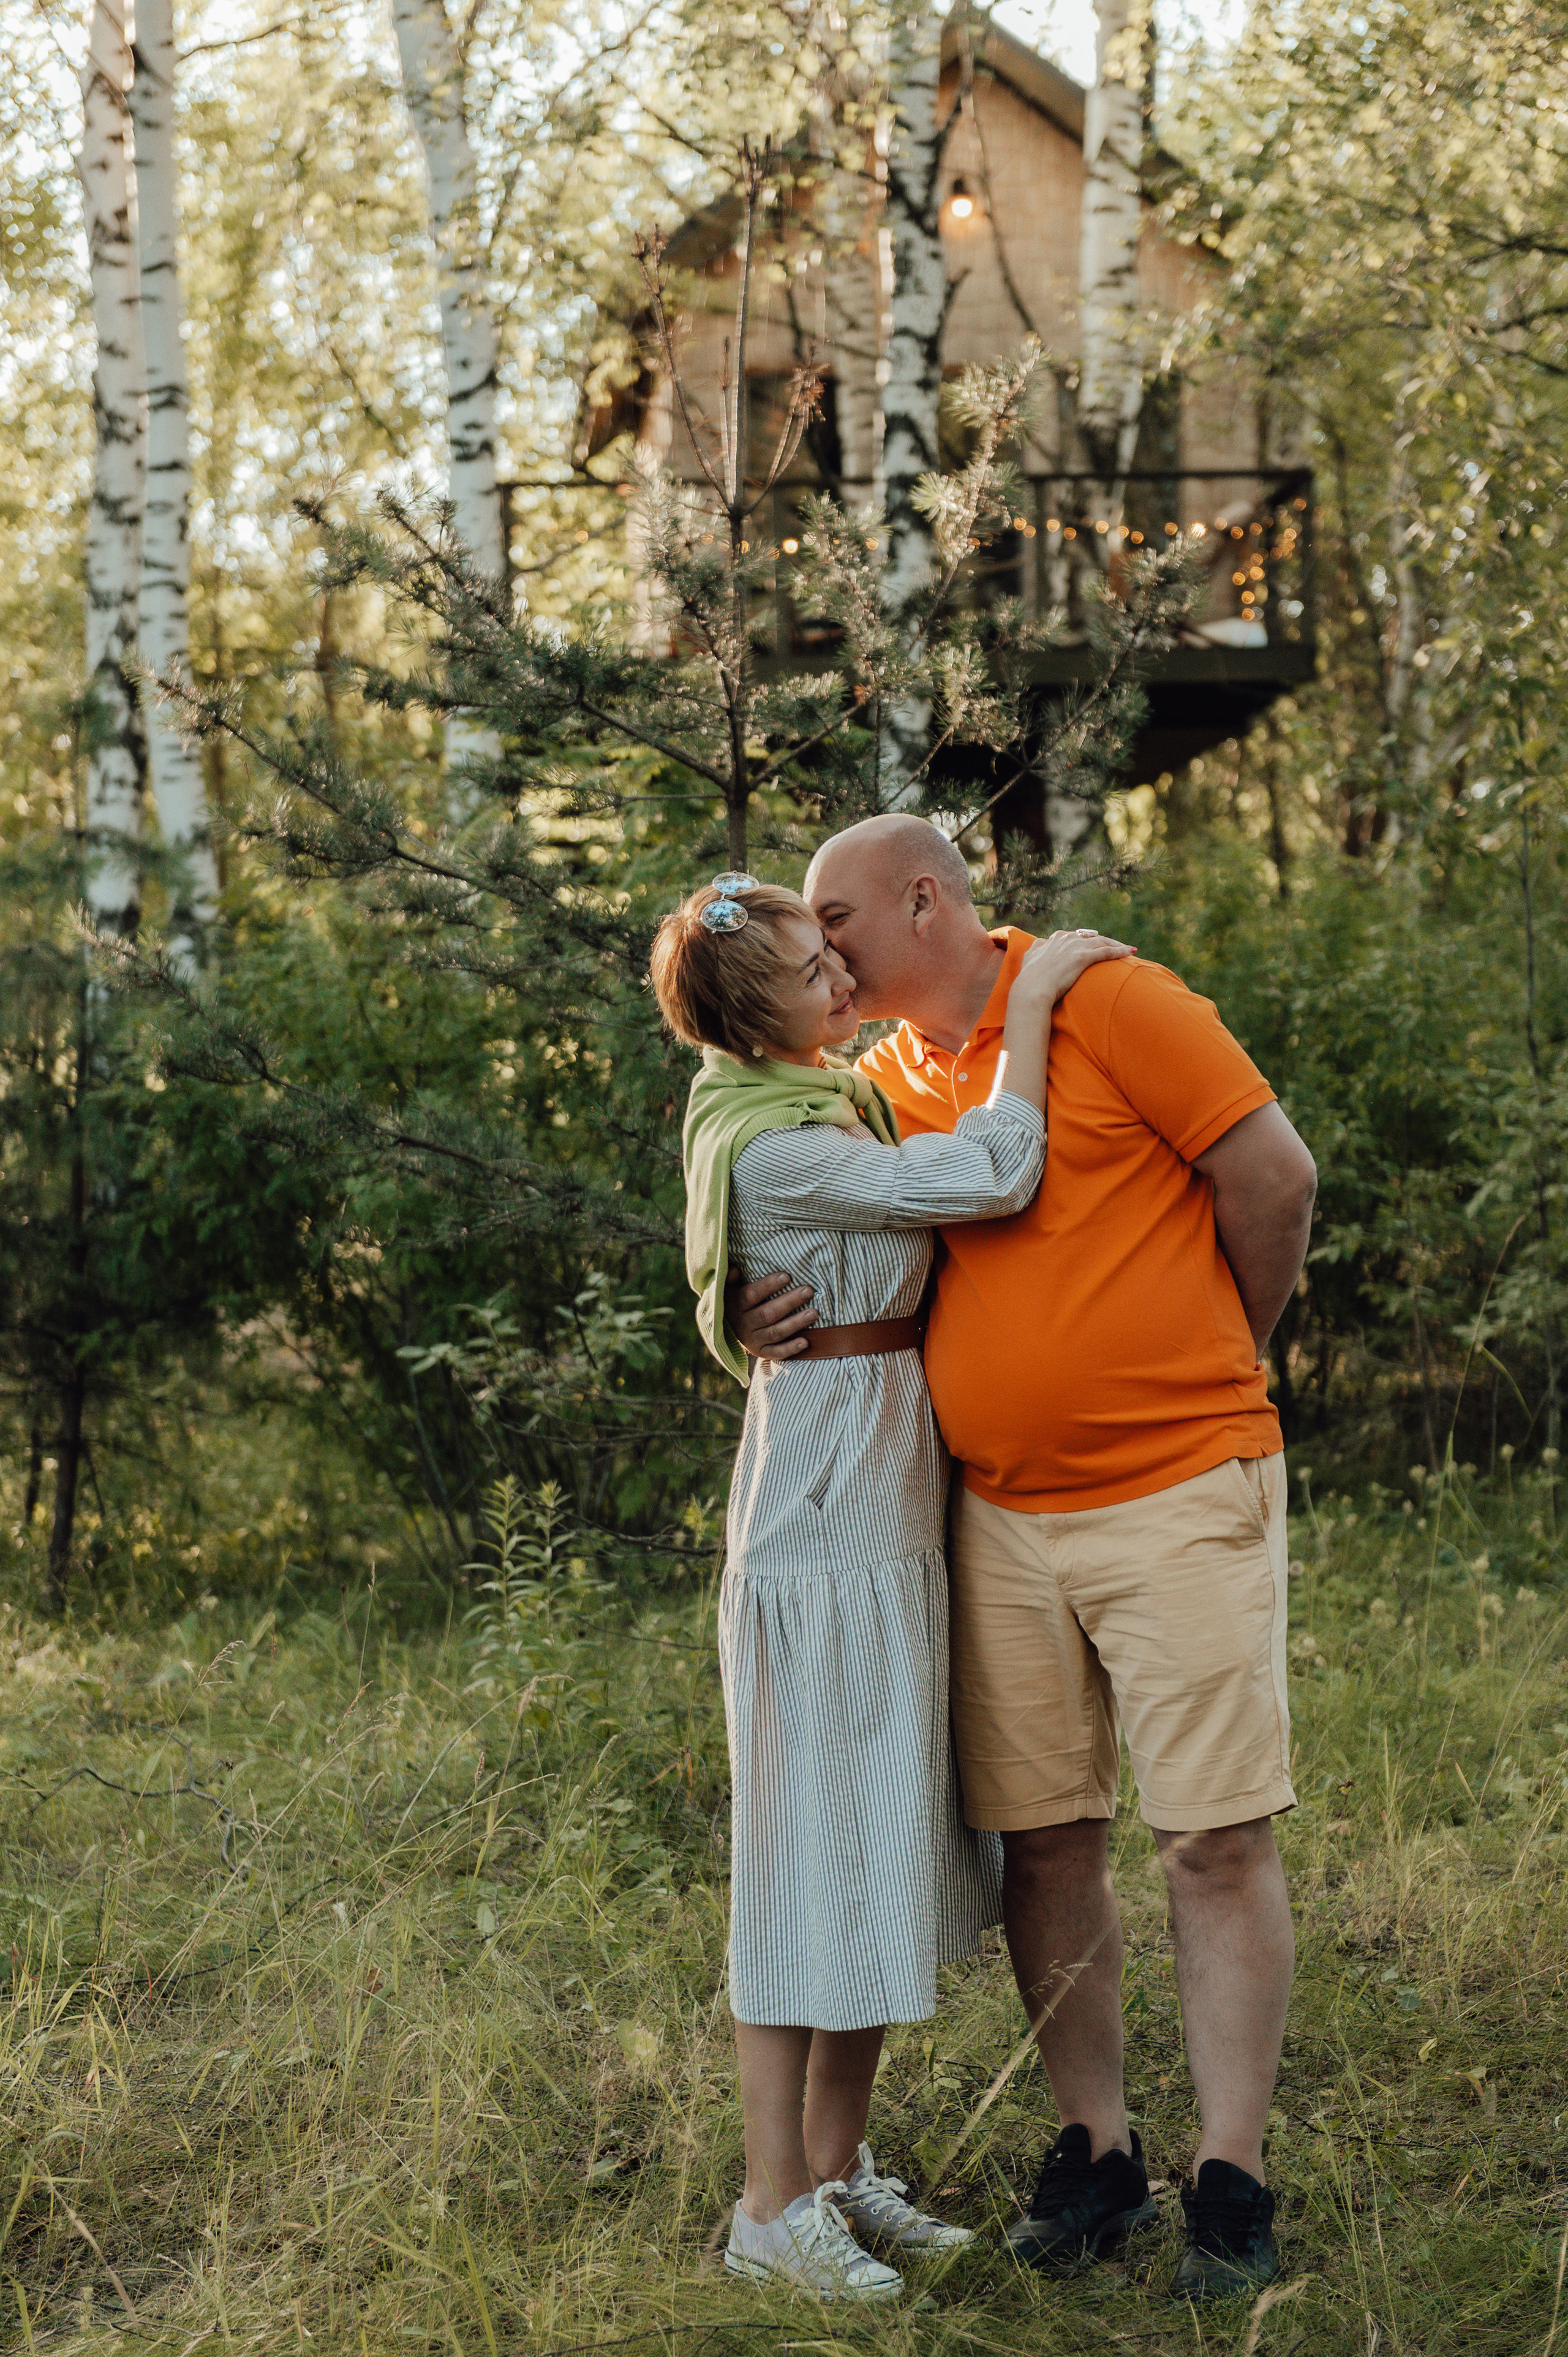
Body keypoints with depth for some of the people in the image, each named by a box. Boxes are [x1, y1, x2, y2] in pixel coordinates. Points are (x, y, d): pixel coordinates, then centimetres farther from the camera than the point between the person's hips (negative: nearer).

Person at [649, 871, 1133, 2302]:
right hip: (822, 1524, -9)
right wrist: (1032, 1003, -17)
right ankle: (775, 2207, 4)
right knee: (817, 1843, -4)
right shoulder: (772, 1147, -18)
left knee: (887, 1838, 13)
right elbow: (992, 1178, -24)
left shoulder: (843, 1101, 12)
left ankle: (838, 2167, 22)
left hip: (893, 1513, 9)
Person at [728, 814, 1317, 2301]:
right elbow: (855, 1260, 20)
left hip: (1179, 1499, -6)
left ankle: (1231, 2186, 2)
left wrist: (1213, 1364, 5)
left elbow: (1273, 1175, -6)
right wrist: (771, 1312, -4)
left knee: (1216, 1840, -4)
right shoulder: (879, 1084, 11)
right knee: (1042, 1841, 7)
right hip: (999, 1521, 6)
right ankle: (1095, 2155, 19)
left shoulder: (1110, 1004, -7)